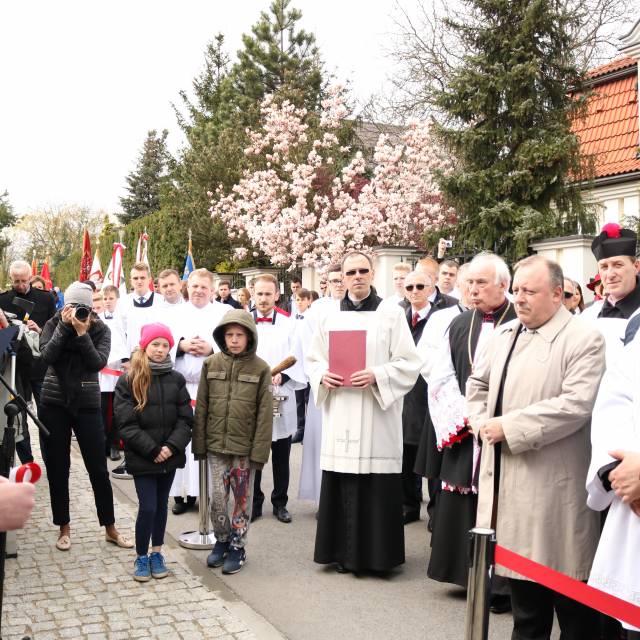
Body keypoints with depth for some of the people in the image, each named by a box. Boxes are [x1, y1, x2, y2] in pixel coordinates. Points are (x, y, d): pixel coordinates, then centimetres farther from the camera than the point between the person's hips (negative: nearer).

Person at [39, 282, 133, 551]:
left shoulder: (100, 329, -1)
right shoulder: (53, 324, 0)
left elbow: (98, 363, -16)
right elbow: (47, 355, -17)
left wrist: (83, 334, -22)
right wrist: (65, 326, -20)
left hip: (87, 405, -1)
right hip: (54, 405, 1)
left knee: (98, 469, 2)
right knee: (57, 468, 7)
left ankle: (110, 528, 15)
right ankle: (64, 528, 21)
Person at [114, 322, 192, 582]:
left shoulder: (176, 380, 4)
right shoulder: (128, 381, -6)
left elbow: (186, 418, 1)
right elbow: (126, 424, -10)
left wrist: (172, 446, -13)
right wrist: (152, 450, -15)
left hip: (169, 456, 3)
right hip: (142, 458, -3)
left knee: (161, 505, 13)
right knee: (148, 507, -4)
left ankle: (157, 553, 27)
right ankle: (141, 557, 14)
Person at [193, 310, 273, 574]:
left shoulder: (260, 369, -6)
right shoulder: (211, 364, 1)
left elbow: (264, 414, -6)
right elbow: (201, 407, 4)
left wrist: (259, 451, -10)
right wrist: (199, 444, 1)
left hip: (244, 447, -2)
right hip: (216, 445, 2)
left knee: (242, 498, 8)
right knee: (217, 497, 6)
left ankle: (237, 547, 23)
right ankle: (222, 541, 28)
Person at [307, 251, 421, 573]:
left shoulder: (391, 313, 0)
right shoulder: (330, 317, 10)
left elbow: (408, 363, -2)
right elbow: (313, 359, 16)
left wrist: (376, 375, -16)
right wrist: (323, 375, -4)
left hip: (377, 414, -3)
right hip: (339, 415, 3)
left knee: (376, 487, -2)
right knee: (340, 486, 5)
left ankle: (375, 553, 12)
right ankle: (343, 552, 17)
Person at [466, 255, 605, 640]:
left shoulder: (584, 339, -9)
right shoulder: (504, 334, 13)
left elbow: (576, 405, -20)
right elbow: (478, 384, 23)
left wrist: (510, 427, -19)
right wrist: (484, 423, 4)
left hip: (553, 483, -7)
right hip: (507, 477, 7)